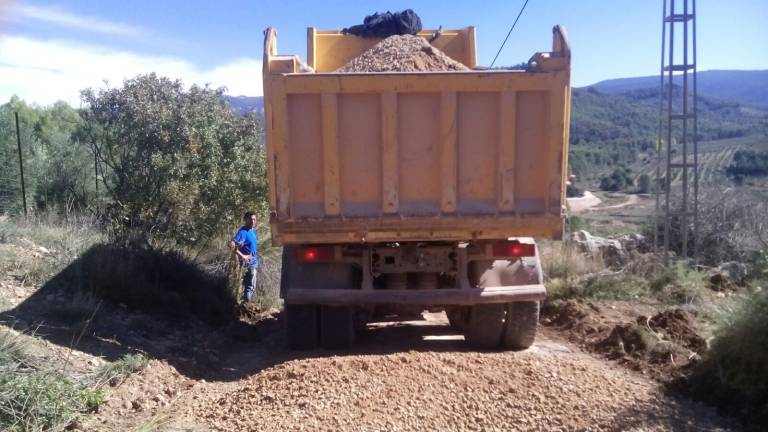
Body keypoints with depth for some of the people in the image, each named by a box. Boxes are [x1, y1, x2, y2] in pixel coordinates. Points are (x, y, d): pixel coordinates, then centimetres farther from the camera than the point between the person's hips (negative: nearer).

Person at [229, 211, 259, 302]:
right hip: (249, 264, -9)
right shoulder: (243, 232, -19)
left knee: (251, 287, 18)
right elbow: (231, 245, -29)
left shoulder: (253, 230, 8)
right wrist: (242, 256, -28)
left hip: (254, 263, 9)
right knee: (250, 287, -4)